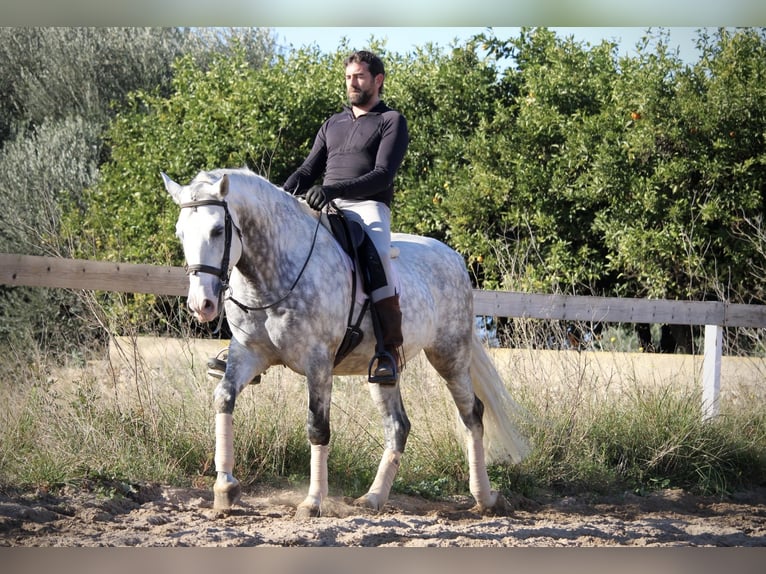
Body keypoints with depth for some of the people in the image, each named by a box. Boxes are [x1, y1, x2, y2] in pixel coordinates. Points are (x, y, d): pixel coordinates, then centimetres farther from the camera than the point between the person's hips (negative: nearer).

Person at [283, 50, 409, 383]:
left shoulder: (391, 122, 7)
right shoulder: (332, 125, 26)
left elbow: (383, 175, -7)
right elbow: (308, 170, 21)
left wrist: (333, 190, -22)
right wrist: (282, 195, -2)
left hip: (368, 206, -6)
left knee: (377, 253, -38)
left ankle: (391, 350, -38)